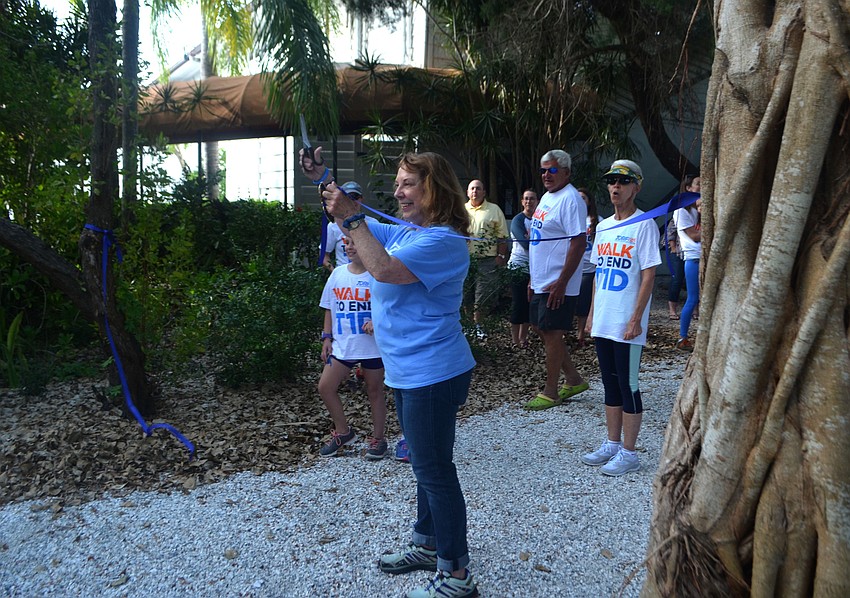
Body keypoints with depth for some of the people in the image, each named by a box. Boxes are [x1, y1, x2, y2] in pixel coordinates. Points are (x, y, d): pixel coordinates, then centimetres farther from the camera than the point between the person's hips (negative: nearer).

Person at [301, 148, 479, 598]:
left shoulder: (443, 241, -19)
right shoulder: (406, 233, 12)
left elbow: (383, 269, -31)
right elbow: (359, 229, 20)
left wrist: (351, 217, -23)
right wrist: (323, 182, 8)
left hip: (432, 375, -10)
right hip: (408, 372, 10)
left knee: (434, 469, -2)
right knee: (426, 465, 21)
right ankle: (427, 545, 38)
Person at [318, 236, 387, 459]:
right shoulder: (338, 274, 5)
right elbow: (330, 308, 11)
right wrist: (327, 337, 7)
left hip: (372, 345, -4)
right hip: (342, 345, 5)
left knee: (374, 391, 9)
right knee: (325, 387, 2)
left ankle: (378, 438, 26)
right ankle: (343, 432, 22)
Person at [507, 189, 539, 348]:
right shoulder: (518, 220, -8)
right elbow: (525, 242, -21)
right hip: (519, 266, -5)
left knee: (529, 304, 10)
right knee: (518, 304, -3)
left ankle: (523, 338, 21)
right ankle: (515, 341, 5)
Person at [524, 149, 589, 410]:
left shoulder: (570, 199, -15)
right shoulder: (547, 197, 16)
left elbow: (579, 243, -21)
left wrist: (561, 282, -24)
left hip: (557, 284, -10)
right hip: (541, 281, 10)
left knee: (552, 334, -2)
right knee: (544, 331, 16)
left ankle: (550, 393, 10)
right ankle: (574, 380, 29)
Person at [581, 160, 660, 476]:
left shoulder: (643, 225, -8)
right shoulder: (603, 227, 13)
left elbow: (648, 276, -12)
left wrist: (636, 319, -17)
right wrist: (592, 313, 14)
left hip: (627, 325, -7)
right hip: (602, 322, 7)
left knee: (628, 386, 1)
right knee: (610, 385, 15)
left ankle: (628, 453, 11)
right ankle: (612, 444, 26)